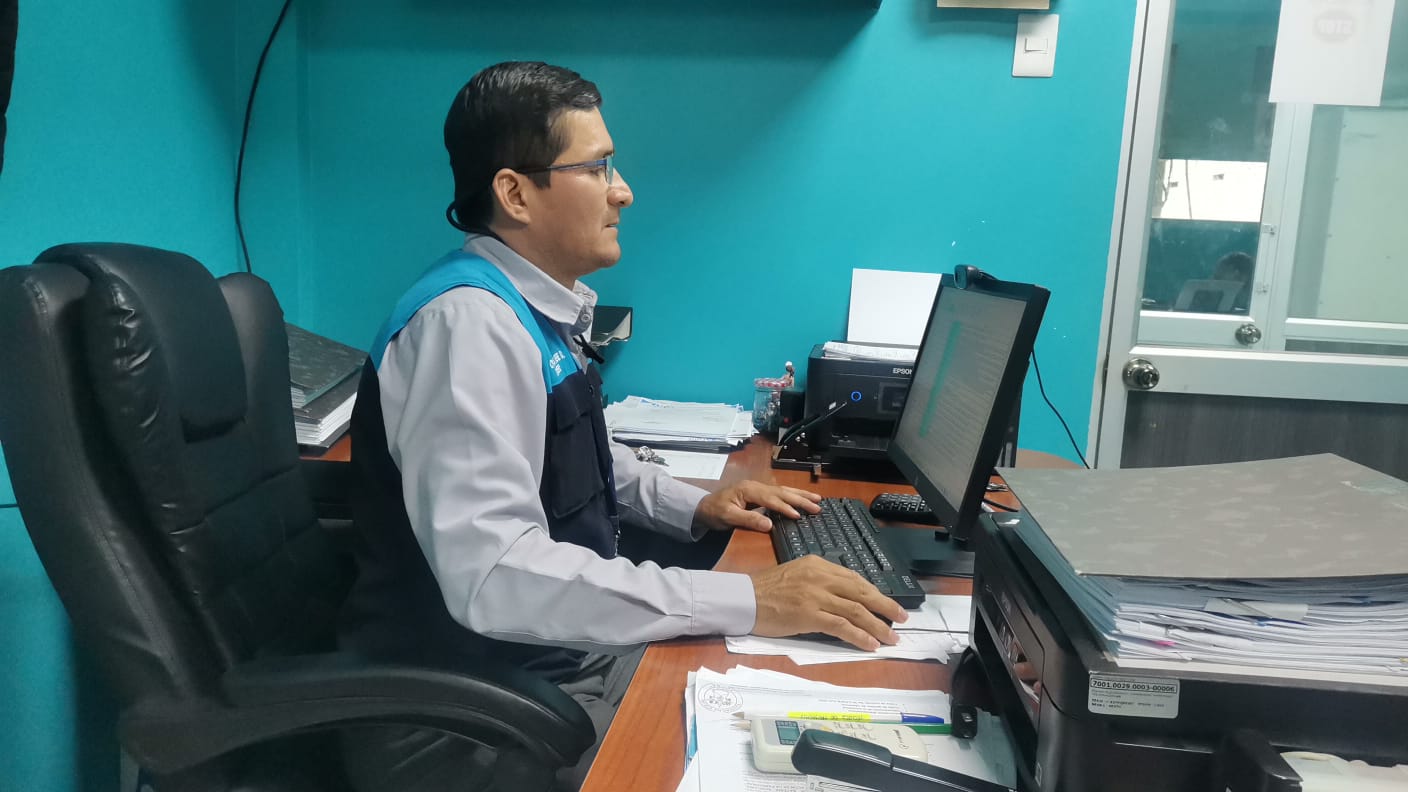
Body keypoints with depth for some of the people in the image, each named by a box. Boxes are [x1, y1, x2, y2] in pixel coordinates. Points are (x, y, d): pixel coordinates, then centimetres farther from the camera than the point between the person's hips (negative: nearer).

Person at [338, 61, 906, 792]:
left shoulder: (537, 309, 5)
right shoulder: (470, 321, -23)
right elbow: (492, 573, -33)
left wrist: (691, 506, 7)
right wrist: (746, 601, -31)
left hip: (560, 652, 8)